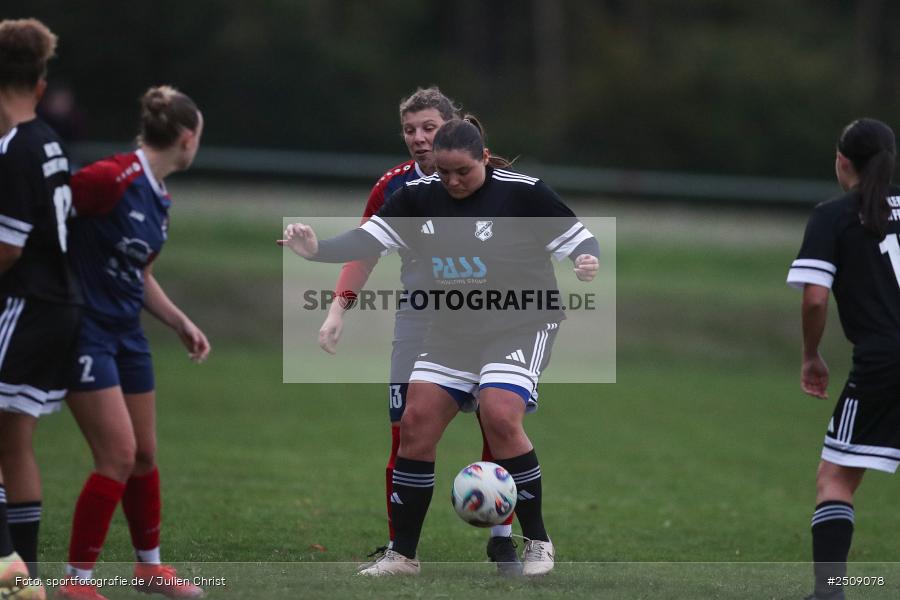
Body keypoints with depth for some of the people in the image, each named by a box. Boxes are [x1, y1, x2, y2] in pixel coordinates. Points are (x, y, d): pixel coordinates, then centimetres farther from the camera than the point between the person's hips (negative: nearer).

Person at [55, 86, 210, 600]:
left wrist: (182, 323, 17)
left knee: (145, 454, 14)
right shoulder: (114, 178, -20)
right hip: (86, 329, -9)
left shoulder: (160, 199, 9)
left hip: (127, 333, 9)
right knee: (119, 455, -10)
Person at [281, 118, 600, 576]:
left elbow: (578, 237, -6)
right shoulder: (420, 197, 0)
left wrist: (587, 260, -28)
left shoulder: (522, 193, -12)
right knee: (416, 422, -4)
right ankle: (402, 554, 7)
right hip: (452, 331, 5)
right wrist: (317, 250, -20)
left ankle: (537, 543, -8)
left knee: (500, 417, -25)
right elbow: (367, 239, -4)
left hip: (520, 326, -5)